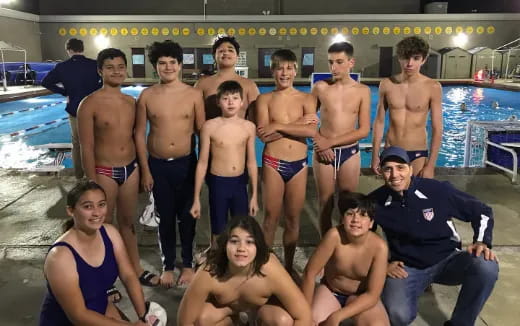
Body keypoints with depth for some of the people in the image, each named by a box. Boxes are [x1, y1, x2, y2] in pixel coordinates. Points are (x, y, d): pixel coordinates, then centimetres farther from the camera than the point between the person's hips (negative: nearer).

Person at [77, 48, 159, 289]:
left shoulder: (131, 102, 5)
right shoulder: (90, 104, -12)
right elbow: (87, 148, -12)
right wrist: (93, 183, -13)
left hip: (130, 168, 5)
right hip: (104, 172, -5)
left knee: (128, 221, 18)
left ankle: (135, 269, 33)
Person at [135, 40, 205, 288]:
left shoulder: (194, 95, -4)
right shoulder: (146, 96, -3)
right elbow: (139, 134, 0)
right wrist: (145, 170, -3)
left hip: (186, 163, 0)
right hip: (158, 165, 1)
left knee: (186, 216, 10)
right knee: (165, 217, 12)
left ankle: (187, 264, 28)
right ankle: (168, 265, 29)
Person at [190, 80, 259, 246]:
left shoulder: (249, 127, -2)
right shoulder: (210, 126, -9)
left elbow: (251, 162, 5)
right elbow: (202, 163, -5)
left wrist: (254, 195, 6)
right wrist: (196, 198, -4)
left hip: (240, 183, 2)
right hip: (218, 183, -2)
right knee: (218, 232, 10)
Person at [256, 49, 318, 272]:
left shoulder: (307, 99, 2)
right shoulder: (265, 99, 0)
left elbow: (312, 131, -14)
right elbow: (263, 135, -14)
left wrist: (278, 126, -15)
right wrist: (299, 123, -14)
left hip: (299, 165, 2)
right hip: (273, 164, -1)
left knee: (293, 219, 12)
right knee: (271, 218, 7)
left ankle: (289, 266, 28)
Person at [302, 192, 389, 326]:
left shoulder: (379, 247, -26)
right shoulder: (334, 236, -29)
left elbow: (372, 295, -22)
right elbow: (310, 272, -21)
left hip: (361, 296, 0)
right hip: (330, 290, 0)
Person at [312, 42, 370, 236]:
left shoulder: (362, 91, -2)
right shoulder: (320, 87, -3)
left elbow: (364, 130, -6)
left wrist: (331, 142, -12)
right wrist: (320, 144, -10)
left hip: (350, 152, 0)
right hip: (323, 153, 0)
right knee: (325, 205, 8)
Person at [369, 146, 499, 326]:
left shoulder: (438, 190, -14)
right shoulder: (375, 202, -10)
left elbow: (482, 211, 0)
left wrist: (481, 242, -16)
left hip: (447, 259, 1)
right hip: (406, 267, -1)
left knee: (486, 267, -30)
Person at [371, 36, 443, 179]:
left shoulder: (433, 87, -10)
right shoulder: (386, 84, -4)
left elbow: (437, 129, -7)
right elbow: (379, 121, 3)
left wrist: (430, 165, -10)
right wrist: (375, 155, 3)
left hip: (418, 154, -2)